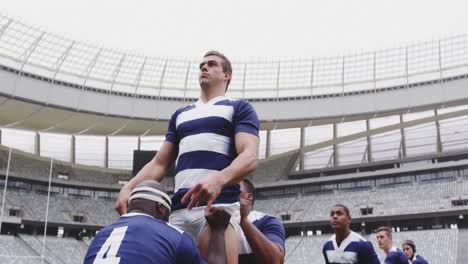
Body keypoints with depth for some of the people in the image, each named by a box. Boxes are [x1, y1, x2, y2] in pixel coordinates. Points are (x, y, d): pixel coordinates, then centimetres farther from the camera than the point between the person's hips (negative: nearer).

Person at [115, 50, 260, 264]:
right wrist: (129, 188, 4)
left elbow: (249, 157, -6)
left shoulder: (239, 108, 10)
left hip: (220, 205, -5)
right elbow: (159, 163, 24)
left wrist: (218, 180, -27)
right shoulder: (180, 115, 28)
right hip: (179, 210, 5)